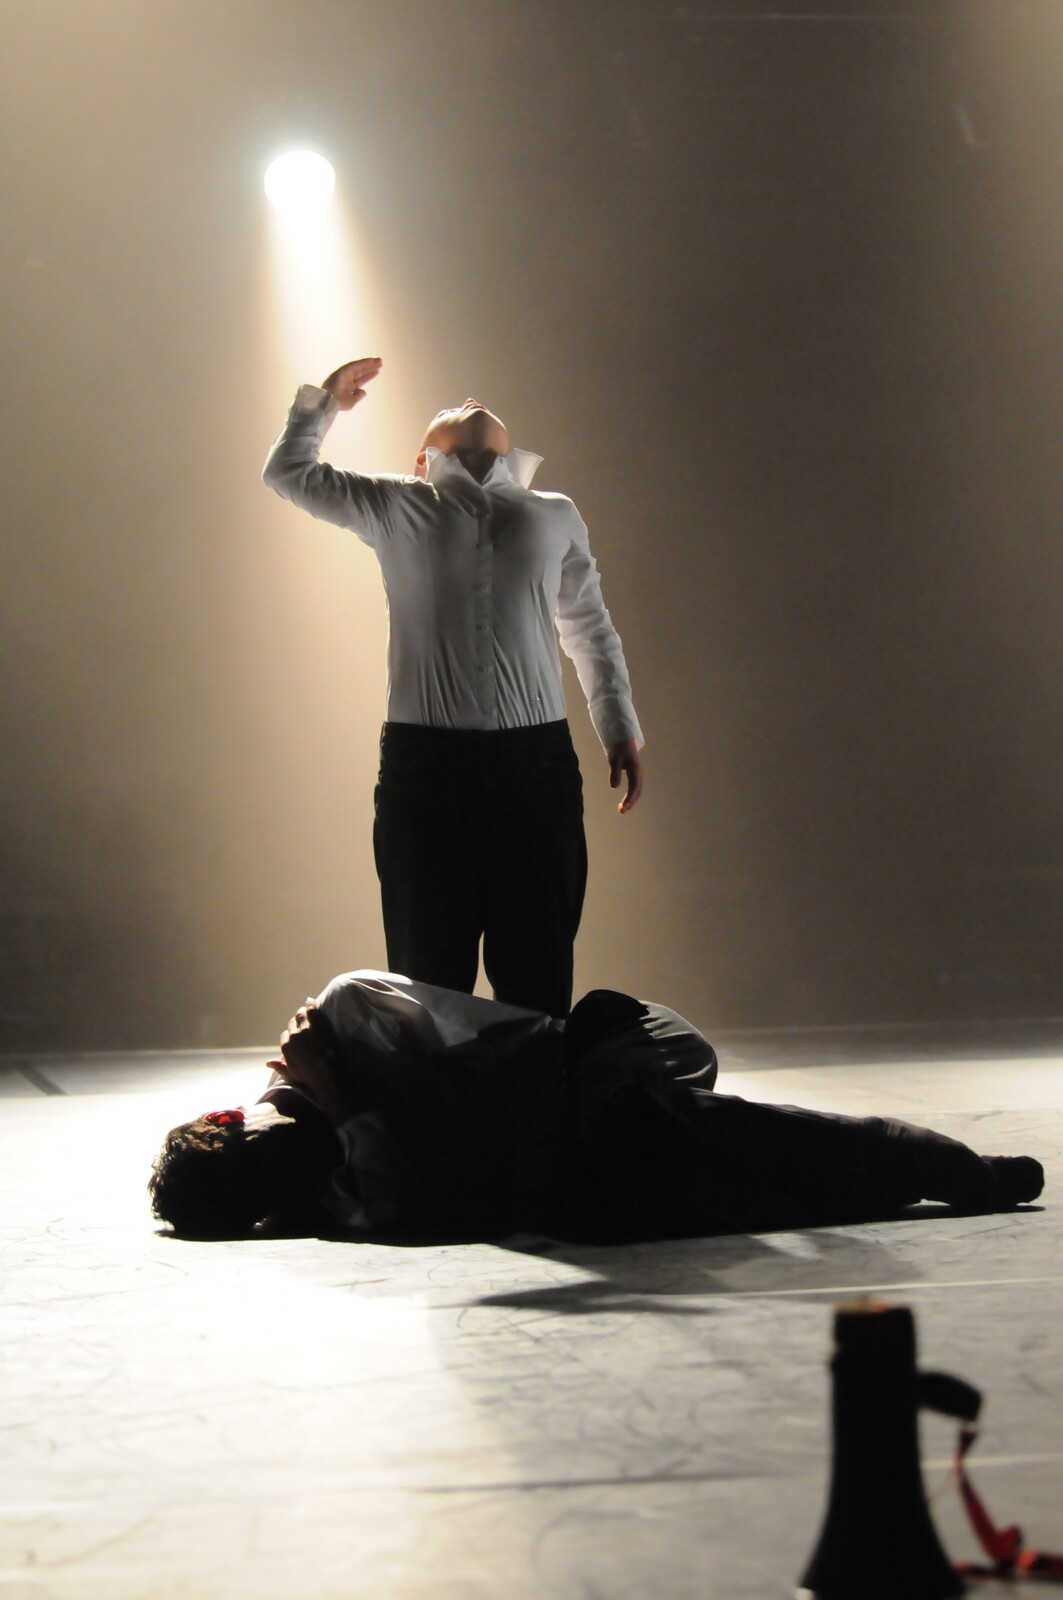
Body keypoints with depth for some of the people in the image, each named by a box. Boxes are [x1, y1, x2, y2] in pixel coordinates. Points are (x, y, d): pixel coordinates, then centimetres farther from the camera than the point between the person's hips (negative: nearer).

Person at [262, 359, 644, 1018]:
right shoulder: (399, 509, 14)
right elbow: (289, 472, 24)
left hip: (536, 760, 1)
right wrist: (323, 401, 33)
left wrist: (621, 729, 18)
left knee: (538, 975, 0)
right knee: (430, 970, 0)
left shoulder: (556, 517, 20)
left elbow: (593, 632, 24)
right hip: (425, 760, -1)